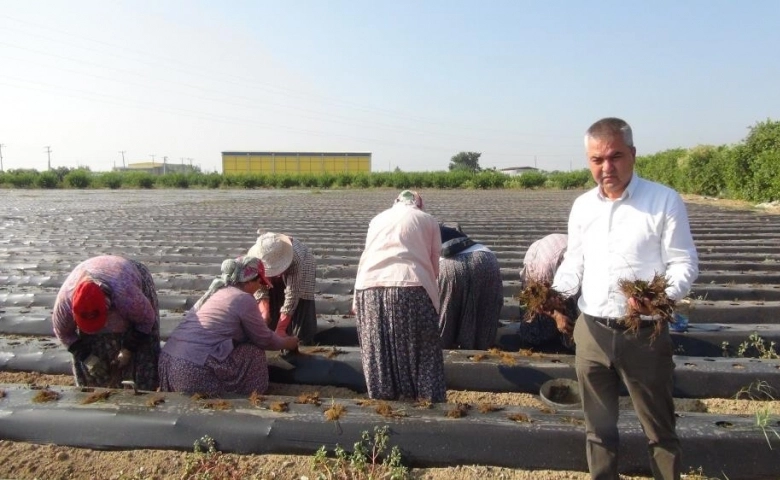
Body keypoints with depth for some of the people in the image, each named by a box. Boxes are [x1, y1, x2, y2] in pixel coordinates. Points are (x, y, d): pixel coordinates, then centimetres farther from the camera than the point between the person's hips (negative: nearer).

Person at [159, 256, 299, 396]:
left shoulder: (215, 291, 19)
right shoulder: (244, 299, -6)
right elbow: (265, 340, 5)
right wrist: (287, 342, 24)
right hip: (194, 371, -9)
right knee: (255, 353, 5)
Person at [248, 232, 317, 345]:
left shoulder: (295, 260, -46)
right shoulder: (254, 258, -35)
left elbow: (292, 295, -41)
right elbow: (259, 288, -21)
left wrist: (280, 329, -41)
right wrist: (264, 311, -35)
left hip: (302, 268, -3)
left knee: (299, 305, -12)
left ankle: (302, 342, 1)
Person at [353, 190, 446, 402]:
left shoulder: (377, 219, 26)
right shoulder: (428, 220, 17)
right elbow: (434, 264, 16)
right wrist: (430, 292, 32)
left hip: (370, 286, 3)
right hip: (411, 287, -3)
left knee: (378, 352, 12)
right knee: (421, 352, 7)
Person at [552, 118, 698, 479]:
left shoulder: (665, 200, -6)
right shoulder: (582, 206, 8)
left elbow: (684, 262, -8)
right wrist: (555, 293, -5)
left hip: (644, 334, -4)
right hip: (591, 332, 4)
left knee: (658, 429, 13)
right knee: (598, 426, 17)